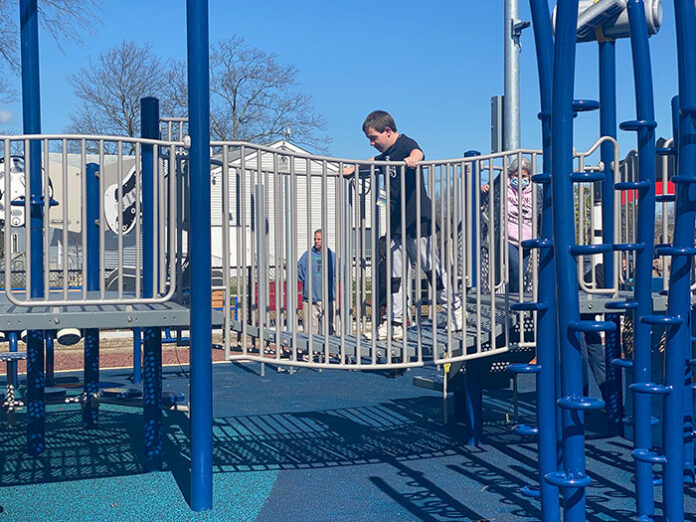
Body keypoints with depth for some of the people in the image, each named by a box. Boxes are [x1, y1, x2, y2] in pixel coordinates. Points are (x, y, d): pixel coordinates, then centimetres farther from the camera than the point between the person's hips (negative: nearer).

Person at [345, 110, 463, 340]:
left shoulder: (406, 144, -10)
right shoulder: (388, 153, 16)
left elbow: (418, 152, -35)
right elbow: (374, 161, 40)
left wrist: (413, 158, -56)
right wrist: (354, 168, 40)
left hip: (418, 220, -9)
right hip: (397, 222, 9)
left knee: (431, 266, 0)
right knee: (396, 273, 8)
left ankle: (455, 308, 18)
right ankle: (395, 323, 12)